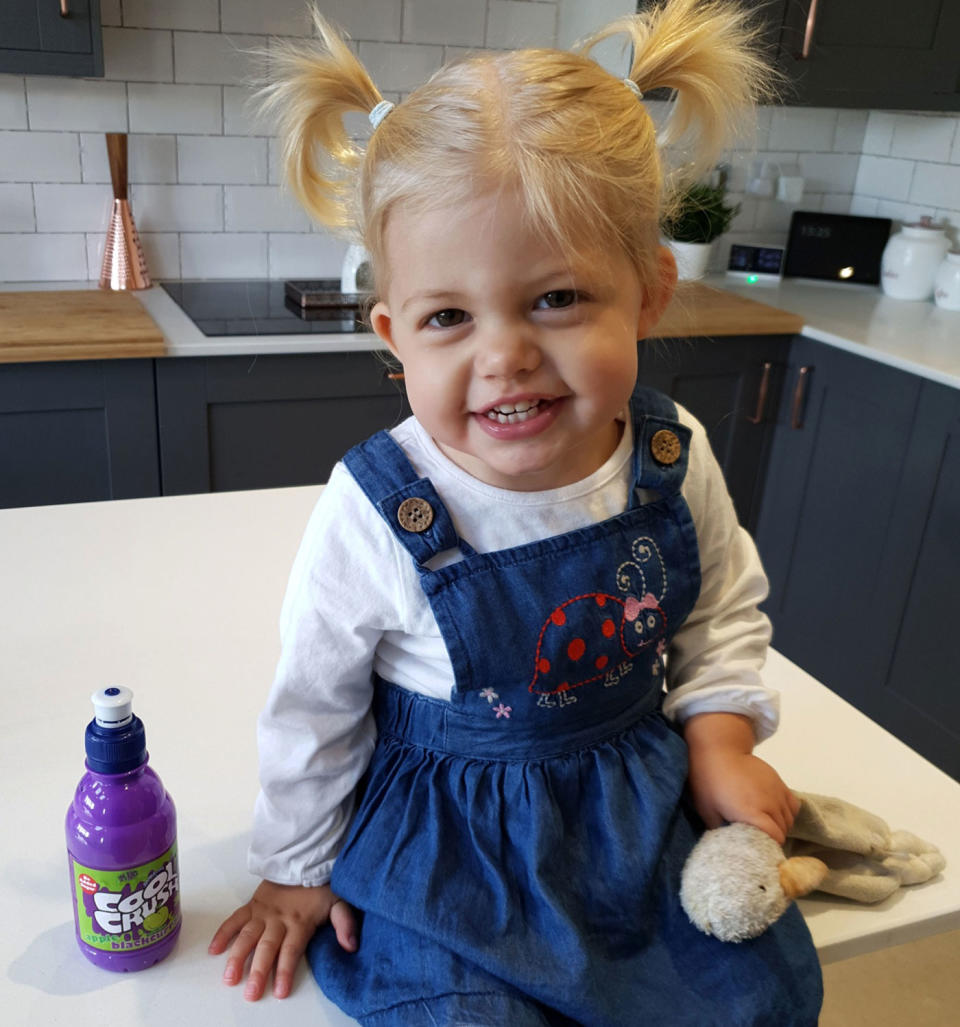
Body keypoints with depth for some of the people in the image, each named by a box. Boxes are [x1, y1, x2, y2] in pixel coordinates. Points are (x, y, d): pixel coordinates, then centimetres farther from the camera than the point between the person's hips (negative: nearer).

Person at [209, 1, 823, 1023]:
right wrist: (298, 866, 4)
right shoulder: (372, 516, -24)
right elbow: (313, 707, -8)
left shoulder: (674, 463, -15)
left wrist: (717, 732, -6)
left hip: (645, 807, 4)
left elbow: (724, 611, 7)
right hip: (450, 842, -3)